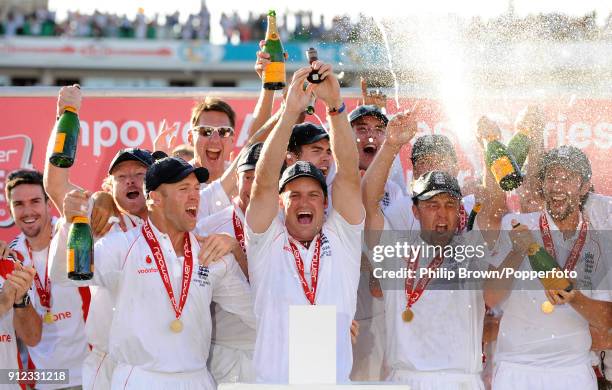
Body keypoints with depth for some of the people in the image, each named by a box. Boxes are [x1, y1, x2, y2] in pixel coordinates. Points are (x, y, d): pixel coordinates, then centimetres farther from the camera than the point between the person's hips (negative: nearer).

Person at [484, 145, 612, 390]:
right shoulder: (517, 228, 1)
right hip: (515, 368, -1)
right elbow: (490, 299, -4)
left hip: (573, 370, 1)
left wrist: (574, 298, -16)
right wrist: (518, 252, -18)